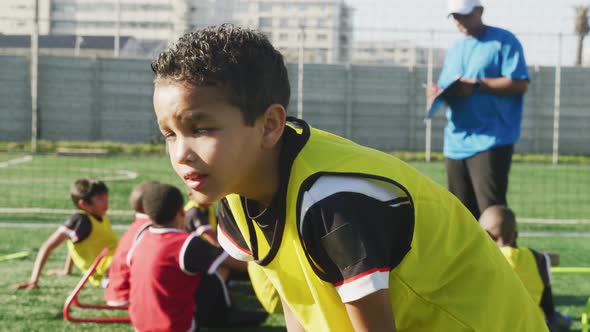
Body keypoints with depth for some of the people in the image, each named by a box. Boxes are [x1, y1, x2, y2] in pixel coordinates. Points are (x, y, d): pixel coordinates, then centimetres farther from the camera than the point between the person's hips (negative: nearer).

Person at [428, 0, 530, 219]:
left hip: (491, 141, -7)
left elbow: (519, 84, -11)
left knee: (491, 211, -13)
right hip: (455, 142, 7)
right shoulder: (454, 49, 20)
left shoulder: (503, 41, -2)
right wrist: (439, 93, -2)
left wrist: (476, 85, -17)